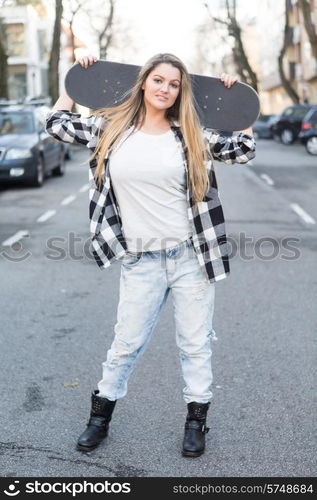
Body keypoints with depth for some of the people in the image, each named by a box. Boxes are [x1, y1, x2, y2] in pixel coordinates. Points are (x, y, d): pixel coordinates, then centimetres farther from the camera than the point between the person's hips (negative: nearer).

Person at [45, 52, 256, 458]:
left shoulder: (190, 135, 1)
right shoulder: (111, 127, 2)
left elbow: (243, 150, 5)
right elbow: (57, 124, 9)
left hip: (192, 255, 1)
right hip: (140, 261, 0)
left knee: (196, 342, 10)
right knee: (126, 343, 10)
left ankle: (196, 419, 27)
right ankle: (101, 414, 30)